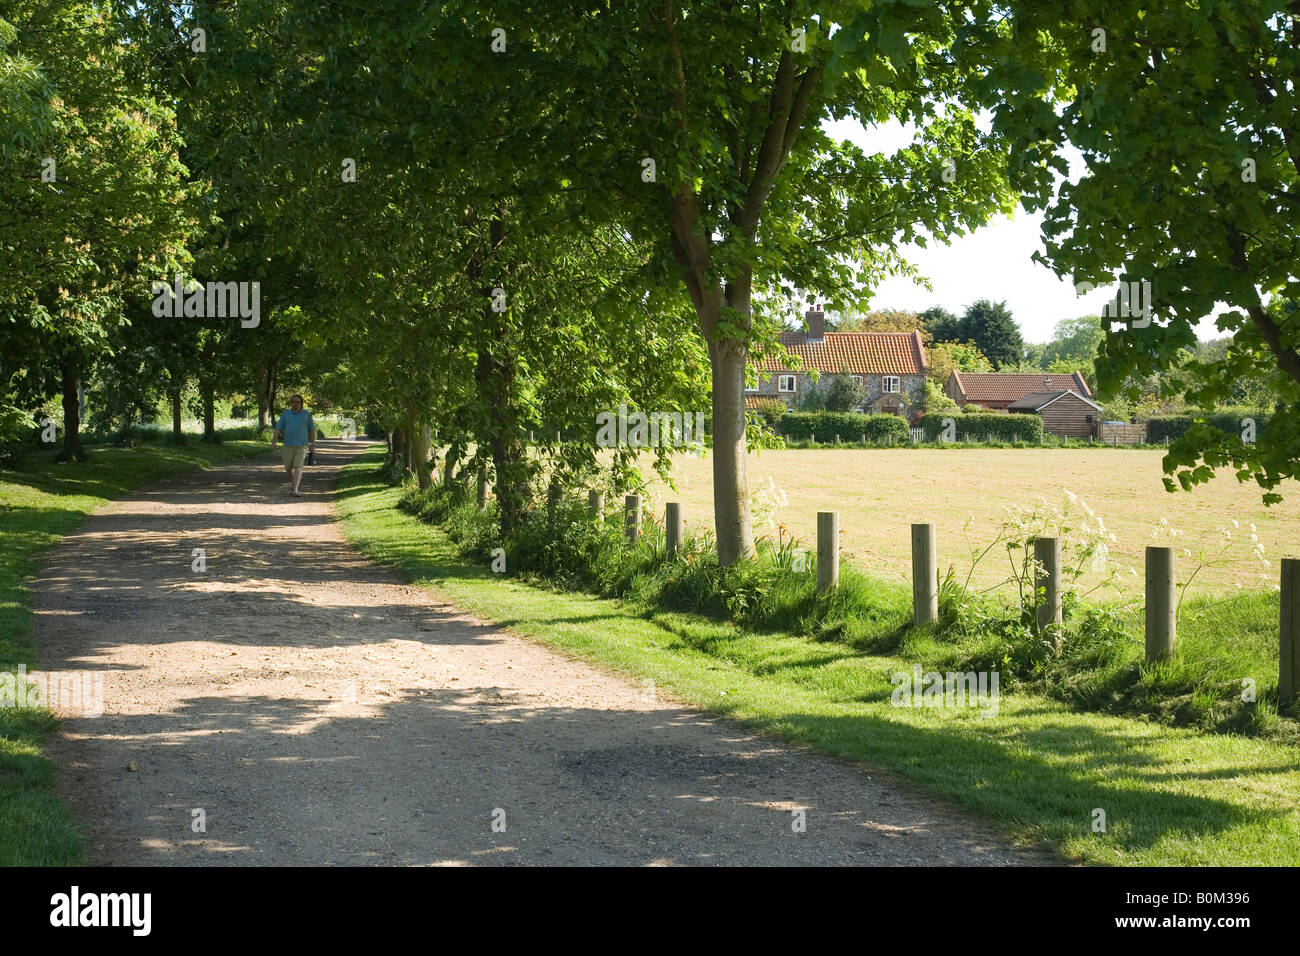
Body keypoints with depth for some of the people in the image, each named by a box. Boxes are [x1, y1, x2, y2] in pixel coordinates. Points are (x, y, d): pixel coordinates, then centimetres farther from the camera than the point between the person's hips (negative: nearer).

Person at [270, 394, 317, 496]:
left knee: (298, 467, -13)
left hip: (302, 446, -2)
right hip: (289, 445, 2)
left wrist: (313, 444, 0)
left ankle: (295, 490, -18)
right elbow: (278, 428, 1)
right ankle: (295, 484, 33)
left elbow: (312, 429, 5)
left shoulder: (307, 414, 2)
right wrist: (273, 442, -7)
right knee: (288, 468, 8)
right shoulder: (285, 414, 5)